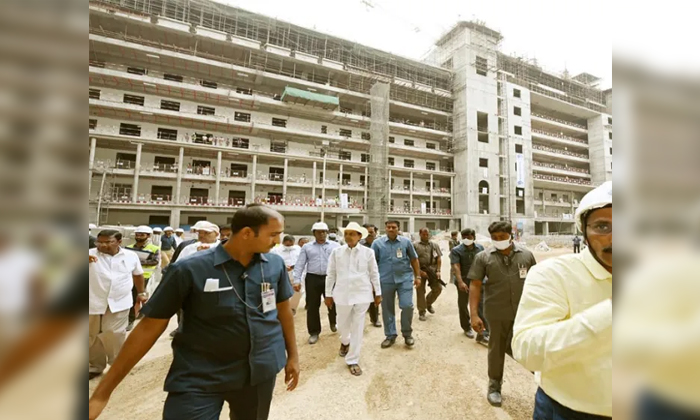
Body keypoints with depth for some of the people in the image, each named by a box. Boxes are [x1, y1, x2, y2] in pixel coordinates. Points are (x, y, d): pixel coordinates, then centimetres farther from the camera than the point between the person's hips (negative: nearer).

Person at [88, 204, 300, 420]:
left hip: (260, 373, 4)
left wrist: (293, 354, 9)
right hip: (200, 379, -3)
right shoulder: (190, 269, -16)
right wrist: (103, 392, -4)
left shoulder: (276, 264, -8)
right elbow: (150, 326, -8)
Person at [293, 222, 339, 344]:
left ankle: (333, 322, 42)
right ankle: (314, 332, 25)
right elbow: (300, 264, 4)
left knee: (333, 303, 10)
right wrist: (297, 280, -5)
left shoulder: (335, 246, 5)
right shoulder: (307, 247, 8)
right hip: (312, 279, 1)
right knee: (312, 306, 7)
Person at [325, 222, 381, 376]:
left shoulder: (368, 252, -6)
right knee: (343, 325, 17)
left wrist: (378, 293, 6)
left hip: (362, 294, -1)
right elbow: (331, 274, 2)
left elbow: (374, 274, 3)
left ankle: (353, 361, 24)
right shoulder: (336, 252, -4)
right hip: (342, 294, 1)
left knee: (358, 328, 6)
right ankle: (345, 342, 52)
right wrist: (328, 294, 5)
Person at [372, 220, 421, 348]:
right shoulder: (377, 243, -1)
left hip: (405, 279, 0)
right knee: (387, 309, 9)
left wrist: (417, 276, 6)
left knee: (407, 305, -5)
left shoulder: (406, 242, 3)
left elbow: (414, 260, 9)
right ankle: (390, 335, 26)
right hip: (385, 281, 0)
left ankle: (407, 333, 20)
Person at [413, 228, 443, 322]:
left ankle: (428, 303, 24)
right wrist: (420, 271, -13)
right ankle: (421, 312, 14)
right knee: (421, 292, 1)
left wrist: (438, 271, -4)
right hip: (420, 270, -3)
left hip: (433, 270, 3)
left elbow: (439, 258, 7)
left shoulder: (435, 245, 11)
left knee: (438, 288, -3)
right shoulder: (415, 245, 0)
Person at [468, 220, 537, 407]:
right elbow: (475, 285, -7)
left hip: (524, 312, 1)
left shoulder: (526, 255, 0)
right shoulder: (483, 257, -6)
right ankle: (494, 386, 34)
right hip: (497, 313, 0)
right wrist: (474, 314, -13)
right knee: (496, 350, 14)